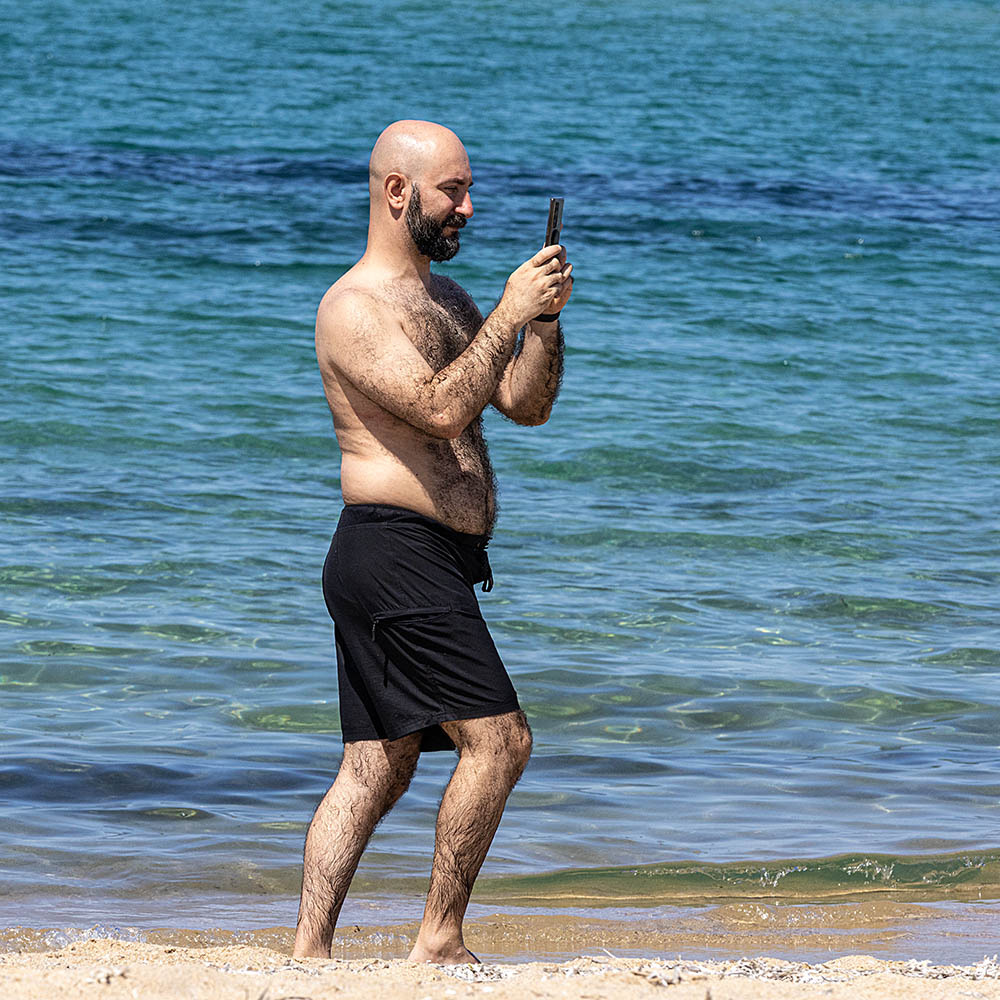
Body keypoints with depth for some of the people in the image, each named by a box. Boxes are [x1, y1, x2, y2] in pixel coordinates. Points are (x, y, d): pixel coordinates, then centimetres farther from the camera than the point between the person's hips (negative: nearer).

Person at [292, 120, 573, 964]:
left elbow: (525, 403, 16)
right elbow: (442, 410, -23)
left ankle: (309, 956, 9)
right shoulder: (355, 307, -11)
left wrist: (546, 318, 1)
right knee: (499, 740, -12)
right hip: (397, 554, -10)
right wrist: (510, 314, -20)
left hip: (434, 562, 10)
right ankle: (440, 943, -6)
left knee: (376, 767, 8)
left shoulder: (444, 297, 19)